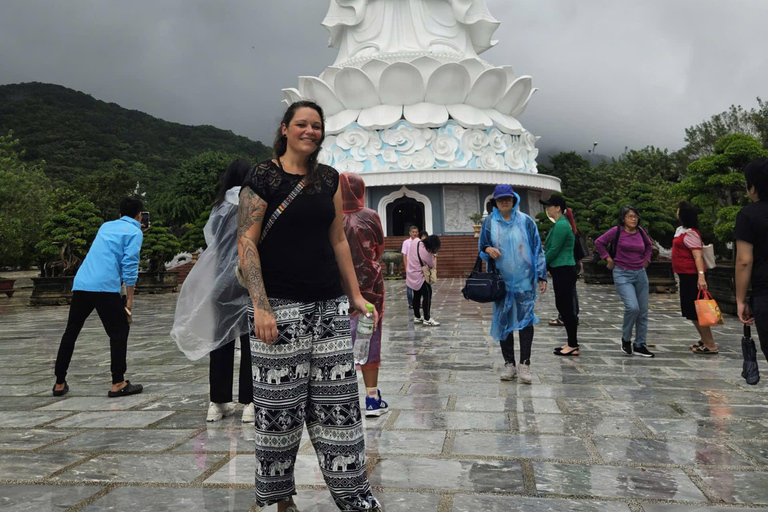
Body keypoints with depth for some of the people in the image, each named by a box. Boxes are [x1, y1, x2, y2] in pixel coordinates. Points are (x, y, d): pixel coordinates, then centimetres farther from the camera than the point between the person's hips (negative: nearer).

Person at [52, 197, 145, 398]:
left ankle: (60, 383, 23)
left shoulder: (106, 226, 23)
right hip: (105, 287, -7)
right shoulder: (134, 232, 3)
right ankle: (118, 384, 1)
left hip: (80, 284, 7)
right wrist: (129, 297, -4)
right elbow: (129, 266, -8)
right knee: (119, 331, 3)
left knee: (71, 332, 15)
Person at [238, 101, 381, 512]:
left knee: (338, 404, 7)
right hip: (280, 306, -4)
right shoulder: (263, 177, -2)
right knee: (279, 406, 3)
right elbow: (246, 243, -7)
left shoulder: (329, 179, 13)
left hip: (330, 306, 5)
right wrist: (260, 307, -16)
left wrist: (355, 295, 12)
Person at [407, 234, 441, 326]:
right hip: (419, 276, -9)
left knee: (417, 295, 17)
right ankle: (427, 319, -2)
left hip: (412, 275, 9)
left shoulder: (415, 241, -7)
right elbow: (432, 265, -8)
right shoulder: (426, 253, -25)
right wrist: (432, 256, 12)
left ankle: (417, 317, 27)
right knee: (427, 295, -3)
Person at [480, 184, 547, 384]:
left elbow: (537, 249, 5)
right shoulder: (489, 222, 4)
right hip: (501, 280, 1)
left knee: (526, 319, -7)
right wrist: (488, 250, -11)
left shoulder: (526, 221, 2)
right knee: (503, 321, 5)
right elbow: (481, 247, 13)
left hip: (524, 280, -1)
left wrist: (542, 276, 0)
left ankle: (525, 364, 1)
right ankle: (509, 363, 16)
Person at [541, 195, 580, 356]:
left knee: (566, 308, -4)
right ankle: (572, 343, 22)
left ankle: (573, 346, 4)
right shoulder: (561, 224, 16)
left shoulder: (561, 225, -16)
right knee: (564, 306, 14)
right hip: (561, 271, 10)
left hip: (564, 272, -10)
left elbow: (554, 250, -18)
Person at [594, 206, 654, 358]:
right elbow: (599, 242, -2)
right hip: (622, 274, -6)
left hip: (640, 274, 6)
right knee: (632, 307, -21)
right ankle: (626, 339, 3)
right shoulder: (617, 231, -6)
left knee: (643, 311, 5)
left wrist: (646, 259, 16)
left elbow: (648, 245, 28)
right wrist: (608, 259, -4)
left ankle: (640, 345, 17)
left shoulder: (640, 231, 9)